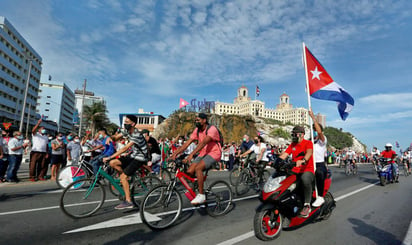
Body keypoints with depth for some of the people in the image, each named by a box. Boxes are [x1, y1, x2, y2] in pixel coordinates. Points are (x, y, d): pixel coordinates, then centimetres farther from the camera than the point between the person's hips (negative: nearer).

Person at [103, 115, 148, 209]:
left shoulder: (137, 135, -27)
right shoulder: (126, 131, 2)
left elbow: (125, 148, -32)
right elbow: (116, 137, 3)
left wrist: (109, 157, -33)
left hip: (140, 158, -8)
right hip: (133, 155, 8)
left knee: (123, 177, -14)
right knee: (112, 163, -5)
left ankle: (128, 202, -5)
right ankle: (127, 178, 13)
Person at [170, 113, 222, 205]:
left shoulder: (212, 129, -18)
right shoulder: (197, 130, 4)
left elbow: (203, 143, -33)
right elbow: (187, 143, -2)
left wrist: (191, 155, -43)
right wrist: (175, 154, -13)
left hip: (213, 153, -7)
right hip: (203, 153, 7)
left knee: (198, 168, -29)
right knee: (189, 171, -10)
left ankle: (201, 195, -17)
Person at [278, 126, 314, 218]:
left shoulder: (308, 143, -2)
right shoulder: (292, 145, 17)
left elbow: (309, 152, -24)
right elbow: (284, 154, 6)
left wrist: (303, 161, -45)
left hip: (307, 170, -6)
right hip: (295, 171, 6)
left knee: (305, 179, -38)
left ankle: (307, 205, -23)